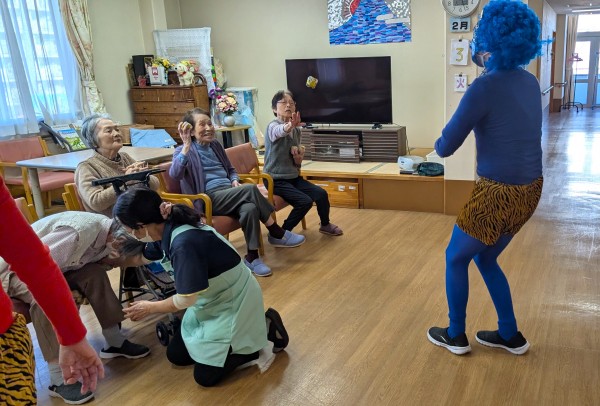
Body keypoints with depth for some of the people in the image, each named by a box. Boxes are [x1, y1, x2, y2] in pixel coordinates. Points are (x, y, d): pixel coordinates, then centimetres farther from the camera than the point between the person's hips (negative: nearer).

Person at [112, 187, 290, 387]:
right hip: (213, 299, 9)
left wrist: (149, 308, -7)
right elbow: (142, 256, 14)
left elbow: (185, 300, -24)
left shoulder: (184, 243, -35)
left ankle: (265, 329, 8)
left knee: (205, 376, -3)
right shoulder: (167, 229, -8)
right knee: (176, 355, 13)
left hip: (234, 302, -9)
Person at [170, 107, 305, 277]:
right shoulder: (184, 151, 0)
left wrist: (235, 180, 7)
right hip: (209, 199, -6)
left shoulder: (215, 145, 19)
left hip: (229, 193, 6)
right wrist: (186, 146, -27)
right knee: (250, 189, -30)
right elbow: (175, 174, -20)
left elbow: (230, 169, 30)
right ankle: (277, 234, -21)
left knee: (250, 208, -32)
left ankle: (252, 257, -23)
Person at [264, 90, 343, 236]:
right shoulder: (273, 126, -15)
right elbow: (281, 131, -43)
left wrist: (298, 156, -13)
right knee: (305, 201, -21)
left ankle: (325, 224, 26)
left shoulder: (296, 130, 6)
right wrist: (290, 125, -66)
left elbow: (297, 163, 11)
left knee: (321, 194, -2)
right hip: (275, 179, -7)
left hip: (293, 176, 7)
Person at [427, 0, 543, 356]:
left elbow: (445, 147, -16)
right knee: (485, 259, 24)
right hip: (529, 190, 8)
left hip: (498, 193, -7)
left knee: (456, 258, 15)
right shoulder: (530, 82, 5)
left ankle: (456, 336, 28)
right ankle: (511, 336, 33)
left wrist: (440, 142, 9)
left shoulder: (485, 87, -18)